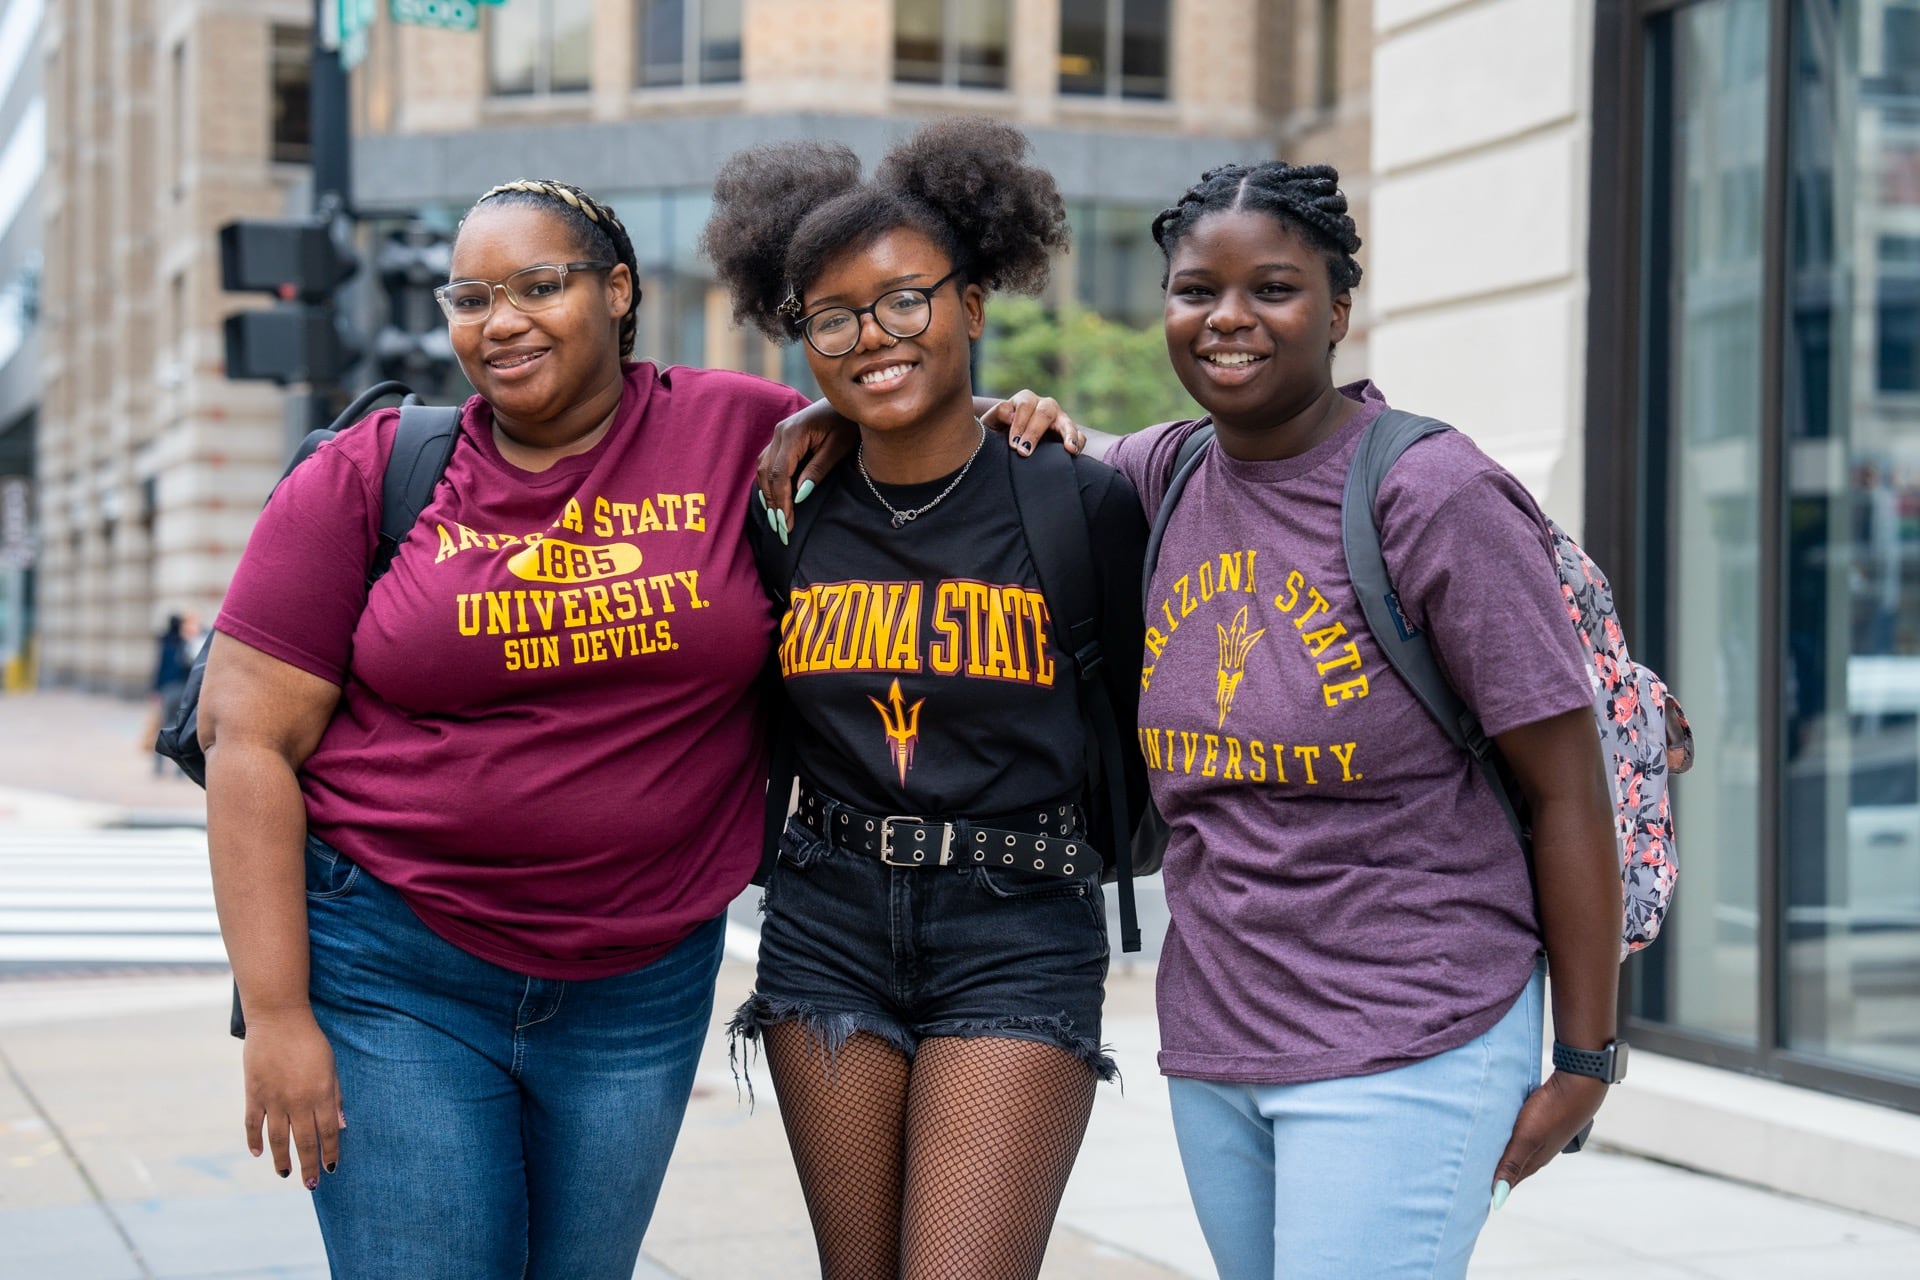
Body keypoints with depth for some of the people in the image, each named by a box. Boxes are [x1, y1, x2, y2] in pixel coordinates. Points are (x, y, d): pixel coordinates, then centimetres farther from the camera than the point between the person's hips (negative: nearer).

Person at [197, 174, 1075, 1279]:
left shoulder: (736, 434, 0)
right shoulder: (370, 477, -3)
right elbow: (249, 739, -5)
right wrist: (278, 1014, -10)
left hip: (644, 983, 2)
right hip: (399, 970, -2)